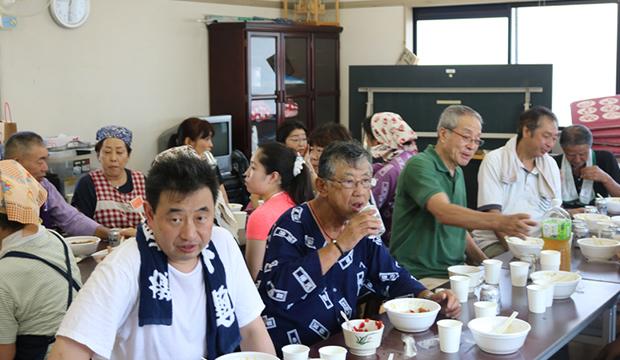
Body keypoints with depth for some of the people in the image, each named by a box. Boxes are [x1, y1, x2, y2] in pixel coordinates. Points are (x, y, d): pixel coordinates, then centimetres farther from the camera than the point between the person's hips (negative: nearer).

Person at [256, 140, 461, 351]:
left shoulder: (362, 229, 6)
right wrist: (339, 246, -27)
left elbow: (392, 278, 15)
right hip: (290, 351, -6)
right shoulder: (294, 225, -13)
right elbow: (278, 292, -28)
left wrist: (429, 298, -4)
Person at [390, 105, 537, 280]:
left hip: (454, 272, 9)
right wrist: (499, 222, -39)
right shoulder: (420, 165, -12)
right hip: (420, 277, -9)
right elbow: (444, 213, -29)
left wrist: (483, 261, 9)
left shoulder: (457, 173, 17)